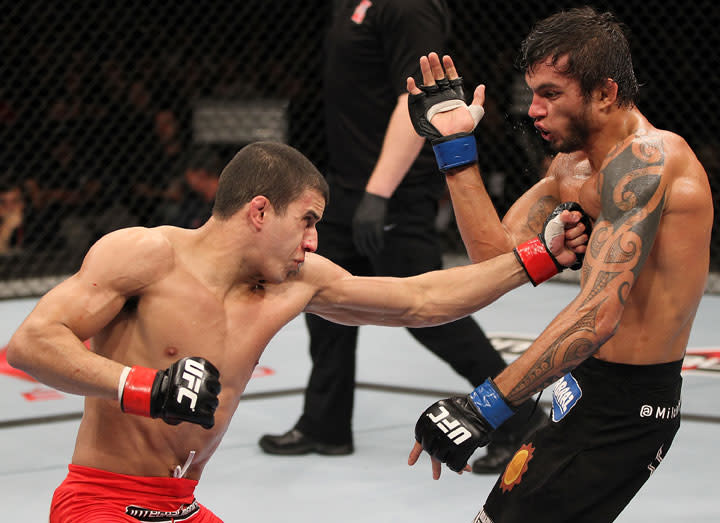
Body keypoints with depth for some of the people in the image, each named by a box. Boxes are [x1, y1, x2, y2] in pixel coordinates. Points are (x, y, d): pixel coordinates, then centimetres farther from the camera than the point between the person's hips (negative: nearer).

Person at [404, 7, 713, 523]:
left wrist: (485, 407, -38)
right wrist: (454, 146, 6)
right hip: (591, 385, 10)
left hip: (622, 406, -10)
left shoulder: (644, 159, -21)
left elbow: (598, 314, -33)